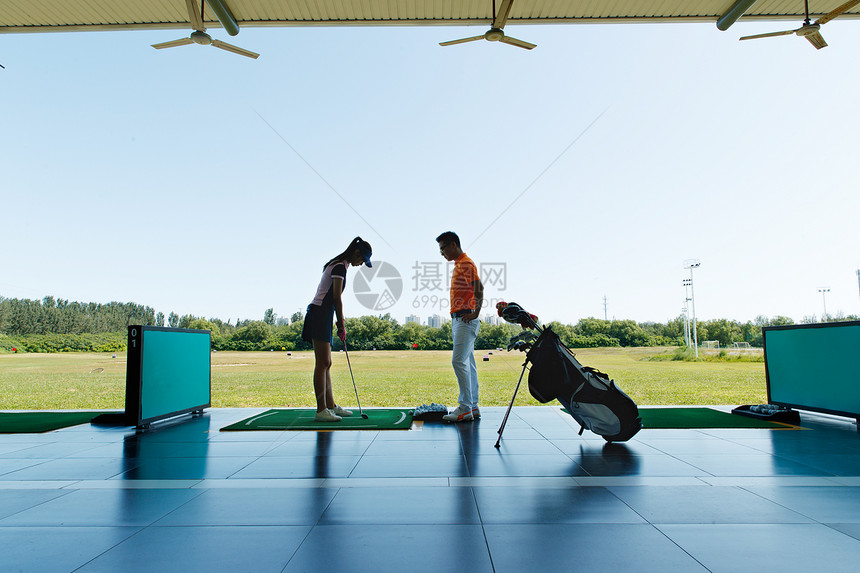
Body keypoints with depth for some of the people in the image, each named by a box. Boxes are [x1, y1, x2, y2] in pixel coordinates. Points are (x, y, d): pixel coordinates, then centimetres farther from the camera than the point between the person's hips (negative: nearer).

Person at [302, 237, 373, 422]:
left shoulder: (337, 265, 20)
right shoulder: (340, 267, -10)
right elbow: (336, 298, -14)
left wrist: (340, 320, 16)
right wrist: (342, 325, -8)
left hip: (321, 314, 10)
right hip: (320, 314, -10)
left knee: (326, 364, 12)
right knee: (323, 363, -10)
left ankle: (330, 406, 19)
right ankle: (321, 410, -8)